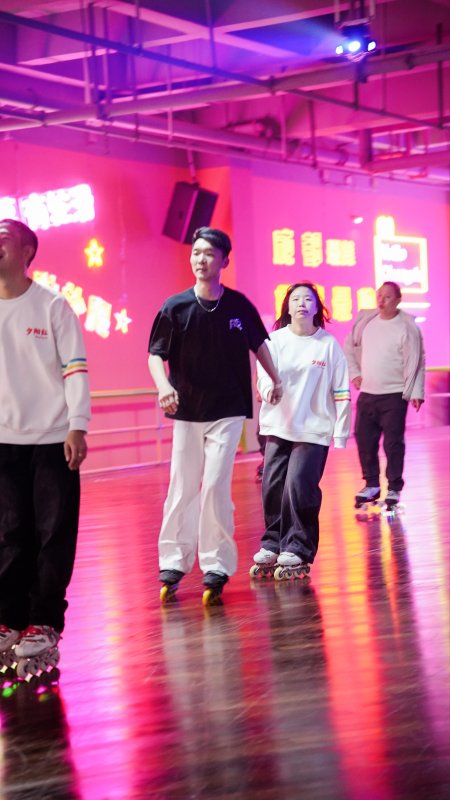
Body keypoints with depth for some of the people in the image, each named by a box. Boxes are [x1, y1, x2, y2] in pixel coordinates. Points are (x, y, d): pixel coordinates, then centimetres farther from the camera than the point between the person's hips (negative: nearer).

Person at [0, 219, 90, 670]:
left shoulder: (52, 306, -2)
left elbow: (75, 368, -6)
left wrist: (77, 426, -14)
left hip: (53, 438, -3)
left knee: (53, 534, 0)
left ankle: (44, 622, 8)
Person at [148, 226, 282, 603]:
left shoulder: (239, 305, -3)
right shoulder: (175, 308, -6)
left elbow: (259, 343, 13)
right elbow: (156, 354, -4)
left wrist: (275, 380, 16)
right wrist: (163, 386, -22)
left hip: (228, 412, -1)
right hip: (187, 412, 1)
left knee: (216, 486, -9)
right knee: (182, 489, 6)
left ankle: (216, 567, 1)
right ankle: (173, 563, 18)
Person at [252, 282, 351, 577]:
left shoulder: (328, 344, -2)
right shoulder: (275, 340, 2)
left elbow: (341, 392, 1)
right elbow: (264, 378, -3)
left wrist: (340, 433, -1)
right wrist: (268, 389, -27)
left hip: (313, 430, -3)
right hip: (278, 427, 3)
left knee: (299, 486, -10)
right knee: (273, 487, 3)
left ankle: (298, 549, 2)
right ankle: (273, 544, 18)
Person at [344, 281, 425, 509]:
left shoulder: (407, 327, -9)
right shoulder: (365, 320, 6)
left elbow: (415, 361, -12)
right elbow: (349, 347, 20)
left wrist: (415, 392, -18)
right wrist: (354, 373, 11)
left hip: (394, 395, -5)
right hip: (367, 394, 5)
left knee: (393, 443, -3)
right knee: (364, 440, 9)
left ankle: (394, 489, 8)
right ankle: (371, 485, 22)